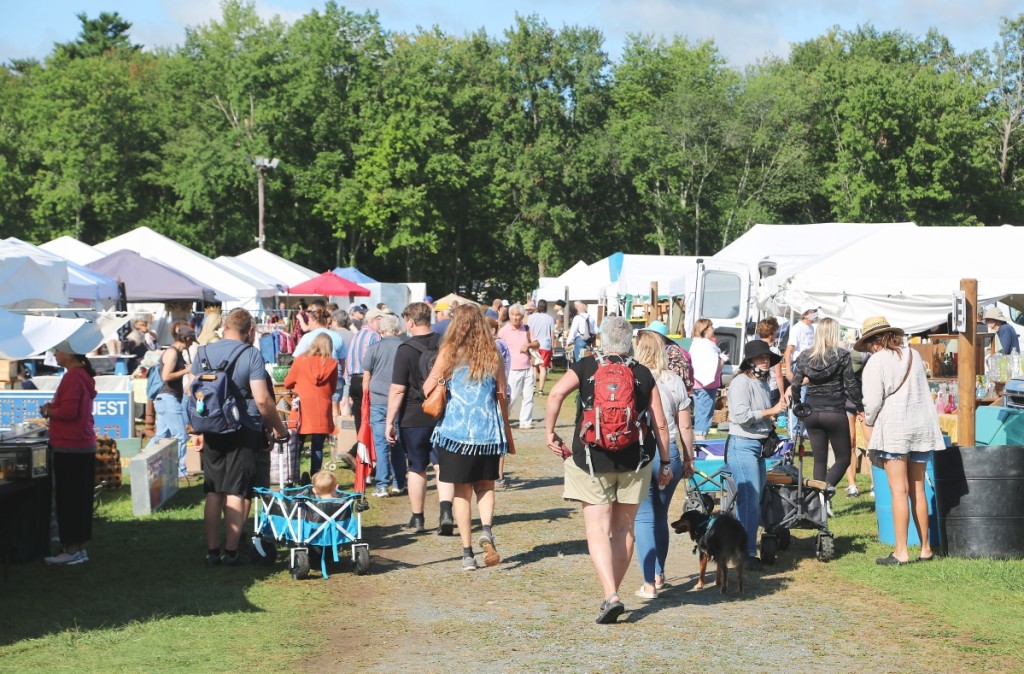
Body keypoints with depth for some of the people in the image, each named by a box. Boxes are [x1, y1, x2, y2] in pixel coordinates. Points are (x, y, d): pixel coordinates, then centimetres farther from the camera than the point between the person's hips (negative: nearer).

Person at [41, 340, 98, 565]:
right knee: (80, 499, 13)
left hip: (69, 448, -10)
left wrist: (49, 411, -5)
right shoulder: (84, 376, 14)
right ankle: (79, 547, 19)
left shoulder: (72, 378, -17)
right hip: (84, 446, 10)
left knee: (67, 499, -4)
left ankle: (72, 549, 0)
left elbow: (68, 411, -22)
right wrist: (53, 408, 10)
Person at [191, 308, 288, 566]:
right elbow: (262, 400, -14)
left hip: (212, 431, 4)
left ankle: (212, 551, 12)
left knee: (213, 493, 10)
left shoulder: (204, 353, 5)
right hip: (243, 432, -4)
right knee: (236, 492, 1)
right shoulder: (251, 355, -9)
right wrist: (279, 428, -2)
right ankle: (231, 552, 4)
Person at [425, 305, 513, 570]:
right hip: (488, 432, 1)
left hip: (456, 430, -1)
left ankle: (468, 553, 7)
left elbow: (428, 388, 1)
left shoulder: (449, 352, -3)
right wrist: (506, 433, 19)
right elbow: (502, 396, 8)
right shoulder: (493, 355, 3)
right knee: (486, 487, 15)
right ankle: (486, 531, -11)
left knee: (462, 492, 8)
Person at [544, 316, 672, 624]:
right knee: (623, 529, 14)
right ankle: (613, 592, 21)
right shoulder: (643, 374, 6)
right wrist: (665, 463, 14)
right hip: (634, 460, 2)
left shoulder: (585, 367, 2)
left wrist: (550, 432, -4)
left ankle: (610, 595, -19)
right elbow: (660, 424, 5)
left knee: (598, 529, -3)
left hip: (593, 458, -2)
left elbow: (556, 393, -14)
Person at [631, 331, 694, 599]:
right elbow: (685, 426, 5)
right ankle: (659, 574, 30)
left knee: (644, 519, 1)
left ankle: (649, 584, -5)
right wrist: (689, 458, 16)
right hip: (669, 455, 4)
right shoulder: (674, 381, 2)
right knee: (661, 516, 19)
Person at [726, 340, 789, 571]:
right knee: (750, 502, -9)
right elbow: (741, 415, -20)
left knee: (754, 501, 11)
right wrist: (770, 411, -13)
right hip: (742, 445, -10)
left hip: (758, 446, 10)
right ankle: (747, 554, -4)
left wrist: (779, 406, 14)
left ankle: (742, 550, 17)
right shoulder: (741, 382, -11)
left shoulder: (762, 383, 18)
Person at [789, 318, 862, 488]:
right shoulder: (842, 356, -8)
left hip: (811, 414, 4)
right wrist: (860, 406, 5)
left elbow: (796, 386, 3)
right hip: (835, 413, -4)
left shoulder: (805, 356, 2)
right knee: (843, 458, 6)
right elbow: (850, 386, -8)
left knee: (819, 461, 13)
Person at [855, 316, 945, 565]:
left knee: (899, 491, -6)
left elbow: (873, 402, -12)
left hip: (894, 429, -6)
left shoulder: (876, 362, -7)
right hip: (922, 427, 6)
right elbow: (923, 392, 17)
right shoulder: (913, 356, 11)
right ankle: (925, 548, 15)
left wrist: (868, 423, 7)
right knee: (918, 490, 12)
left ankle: (901, 551, -8)